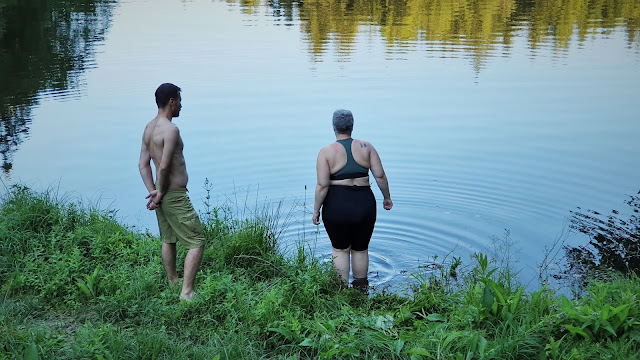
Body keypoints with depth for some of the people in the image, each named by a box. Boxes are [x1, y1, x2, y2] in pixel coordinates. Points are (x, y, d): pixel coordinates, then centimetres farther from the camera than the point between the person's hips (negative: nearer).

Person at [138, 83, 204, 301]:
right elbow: (164, 167, -25)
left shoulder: (149, 128, 9)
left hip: (162, 195, 10)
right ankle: (187, 293, -6)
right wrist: (161, 192, -11)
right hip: (175, 196, -10)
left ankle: (172, 283, 38)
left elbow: (143, 165, 7)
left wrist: (153, 191, 1)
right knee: (197, 242, -3)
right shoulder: (170, 129, -20)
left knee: (168, 240, 23)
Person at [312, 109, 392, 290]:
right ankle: (361, 288, 31)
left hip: (336, 206, -2)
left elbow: (322, 186, -11)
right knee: (361, 249, 18)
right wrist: (387, 197, 11)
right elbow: (380, 176, -2)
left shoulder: (326, 152, -7)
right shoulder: (366, 147, 0)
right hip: (364, 204, 2)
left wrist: (316, 210, -2)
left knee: (340, 249, 15)